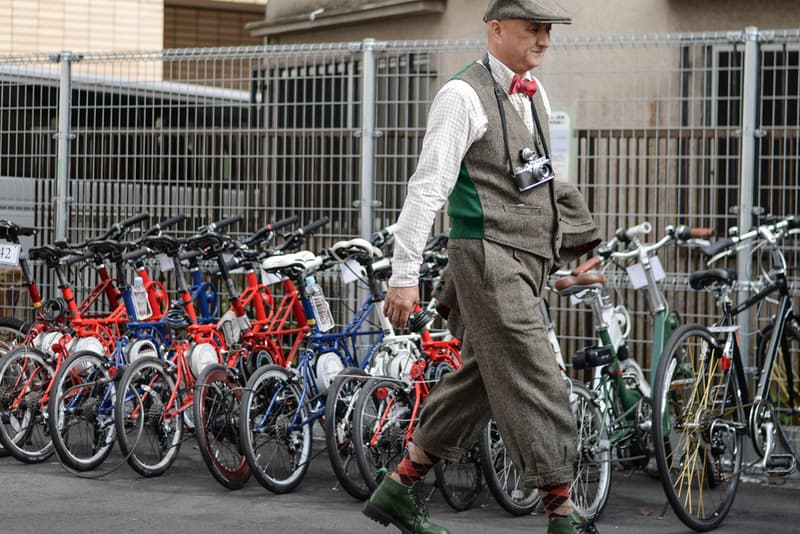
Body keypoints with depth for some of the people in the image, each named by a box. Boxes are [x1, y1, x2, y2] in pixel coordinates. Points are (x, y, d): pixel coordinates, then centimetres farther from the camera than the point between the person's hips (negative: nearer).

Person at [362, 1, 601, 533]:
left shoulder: (535, 95, 16)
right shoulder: (464, 96, -11)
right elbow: (428, 186, -15)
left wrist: (563, 250, 24)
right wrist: (405, 274, -19)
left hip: (526, 261, 9)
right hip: (488, 256, -9)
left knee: (479, 379, 12)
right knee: (535, 386, -10)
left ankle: (399, 489, 22)